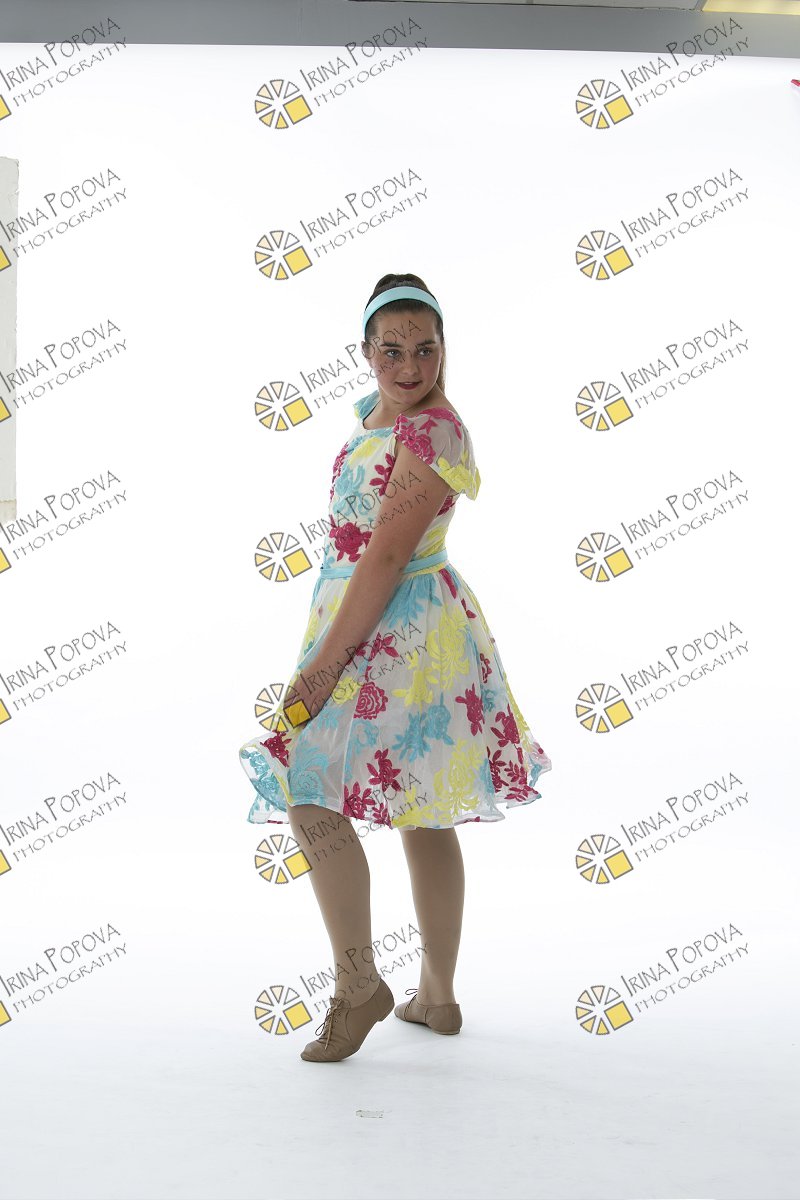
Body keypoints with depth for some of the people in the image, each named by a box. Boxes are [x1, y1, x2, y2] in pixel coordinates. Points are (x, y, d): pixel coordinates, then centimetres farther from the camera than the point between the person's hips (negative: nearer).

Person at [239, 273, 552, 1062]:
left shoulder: (431, 433, -17)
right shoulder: (376, 416, 12)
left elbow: (385, 559, -21)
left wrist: (325, 663, -21)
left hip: (399, 634, -10)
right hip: (373, 626, 10)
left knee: (311, 796, -10)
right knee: (423, 817, 13)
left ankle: (359, 985, 3)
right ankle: (437, 995, 24)